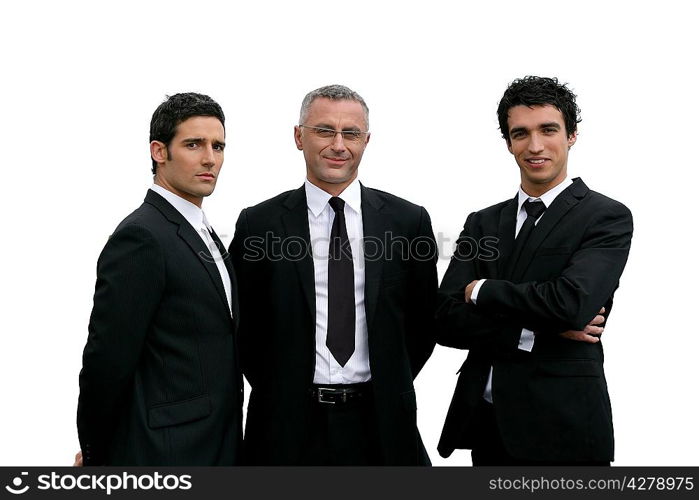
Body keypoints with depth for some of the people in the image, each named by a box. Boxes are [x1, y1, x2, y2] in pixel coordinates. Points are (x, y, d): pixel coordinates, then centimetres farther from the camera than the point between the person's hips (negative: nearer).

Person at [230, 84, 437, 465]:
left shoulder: (408, 220, 0)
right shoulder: (258, 224, -2)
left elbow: (422, 323, 8)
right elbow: (244, 326, 4)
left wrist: (389, 389, 4)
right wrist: (278, 396, 2)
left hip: (380, 424, 1)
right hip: (289, 428, -1)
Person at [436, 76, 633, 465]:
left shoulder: (608, 217, -6)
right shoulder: (483, 223, 8)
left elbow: (572, 302, -23)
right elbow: (448, 321, -2)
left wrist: (483, 290, -9)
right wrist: (533, 331, -15)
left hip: (561, 428, -4)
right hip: (484, 422, 4)